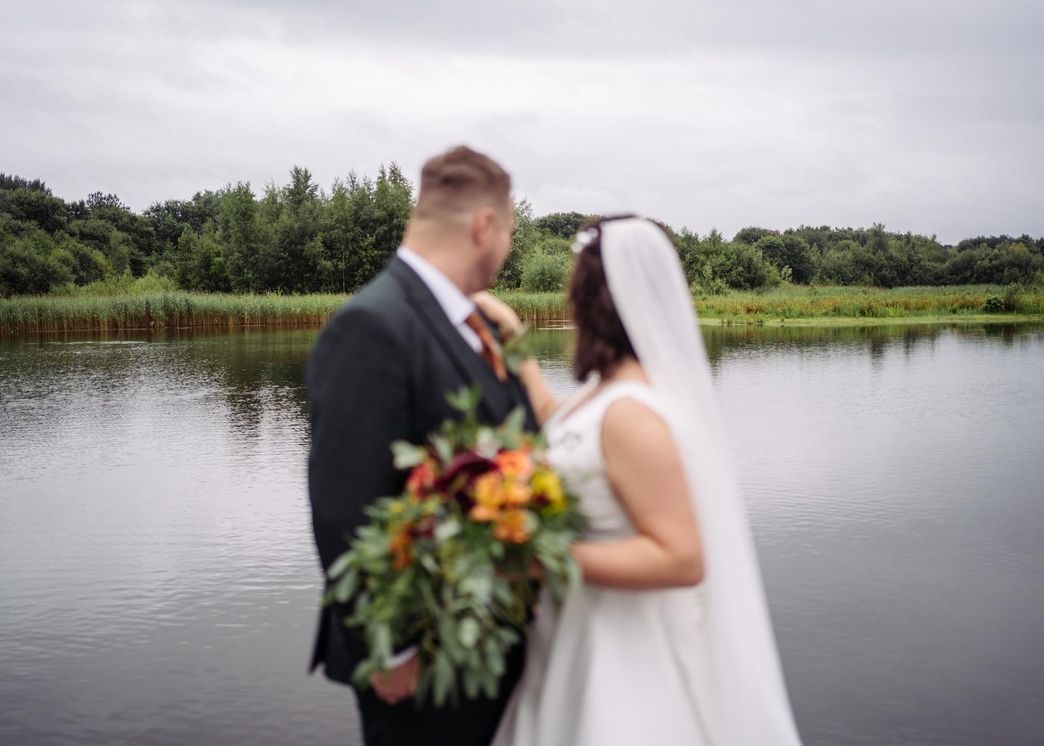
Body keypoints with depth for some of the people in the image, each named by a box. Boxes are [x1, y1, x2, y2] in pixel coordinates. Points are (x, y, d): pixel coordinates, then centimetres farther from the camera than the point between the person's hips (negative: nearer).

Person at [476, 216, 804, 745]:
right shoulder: (613, 390, 2)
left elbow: (681, 558, -29)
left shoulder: (631, 413, -26)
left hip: (625, 656, -9)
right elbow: (554, 426, 21)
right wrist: (512, 337, 19)